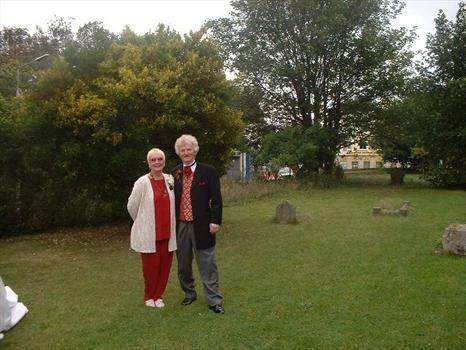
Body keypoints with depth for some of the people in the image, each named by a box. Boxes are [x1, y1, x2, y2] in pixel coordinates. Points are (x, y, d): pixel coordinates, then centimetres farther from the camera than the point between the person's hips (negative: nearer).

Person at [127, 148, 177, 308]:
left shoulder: (170, 179, 3)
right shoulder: (142, 182, -10)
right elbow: (132, 206, -1)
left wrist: (167, 222, 14)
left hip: (167, 232, 4)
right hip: (148, 232, -4)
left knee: (165, 265, 8)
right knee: (151, 266, 4)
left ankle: (158, 295, 28)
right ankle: (149, 296, 28)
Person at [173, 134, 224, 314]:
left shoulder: (208, 171, -4)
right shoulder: (175, 173, 5)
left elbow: (216, 199, -6)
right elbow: (171, 198, 9)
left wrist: (215, 221, -12)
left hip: (201, 225, -3)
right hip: (180, 225, 4)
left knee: (207, 265, 4)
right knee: (183, 265, 16)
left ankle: (214, 300, 14)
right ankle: (189, 294, 35)